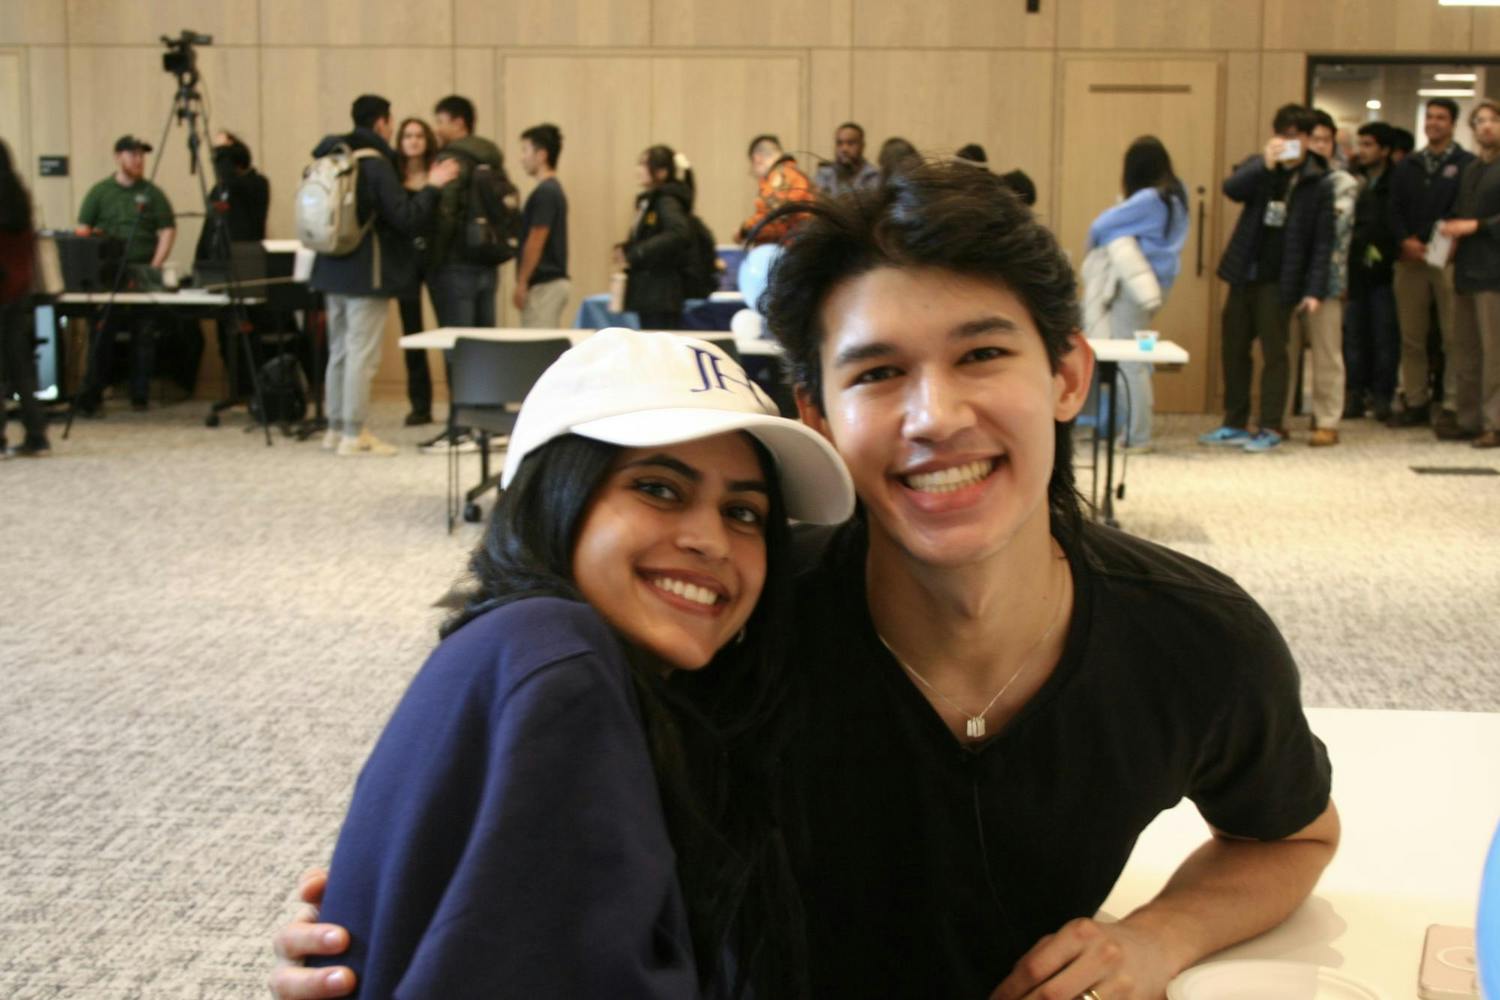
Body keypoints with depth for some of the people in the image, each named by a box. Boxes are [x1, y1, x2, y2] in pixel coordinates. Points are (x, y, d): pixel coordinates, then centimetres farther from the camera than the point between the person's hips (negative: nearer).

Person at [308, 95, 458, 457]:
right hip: (367, 273, -8)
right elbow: (406, 219, -17)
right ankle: (354, 435, -4)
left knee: (339, 351, 14)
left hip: (334, 270, 8)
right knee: (362, 354, -5)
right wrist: (431, 187, -6)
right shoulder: (375, 164, -15)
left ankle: (336, 428, 19)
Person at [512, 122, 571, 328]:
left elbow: (536, 241, -17)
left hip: (544, 284, -10)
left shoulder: (544, 192, -14)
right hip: (554, 280, 10)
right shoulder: (554, 190, 16)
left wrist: (521, 283, -15)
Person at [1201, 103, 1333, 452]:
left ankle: (1271, 428, 4)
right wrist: (1265, 165, -26)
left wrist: (1314, 290, -10)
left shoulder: (1318, 183, -2)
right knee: (1234, 349, 9)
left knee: (1273, 353, -3)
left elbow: (1323, 241, -4)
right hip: (1243, 274, 4)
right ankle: (1234, 424, 20)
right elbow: (1232, 188, -12)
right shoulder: (1259, 167, 7)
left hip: (1279, 280, -4)